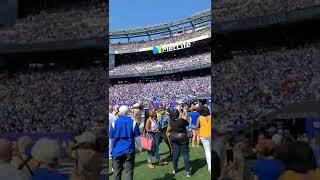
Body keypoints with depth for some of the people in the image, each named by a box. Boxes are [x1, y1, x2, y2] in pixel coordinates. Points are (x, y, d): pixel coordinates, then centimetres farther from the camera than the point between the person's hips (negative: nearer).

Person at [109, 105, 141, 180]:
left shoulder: (114, 123, -3)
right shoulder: (133, 122, -5)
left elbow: (111, 137, 2)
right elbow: (137, 137, -3)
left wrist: (111, 150, 14)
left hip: (117, 151, 1)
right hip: (129, 151, -1)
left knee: (117, 172, 12)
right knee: (129, 171, 7)